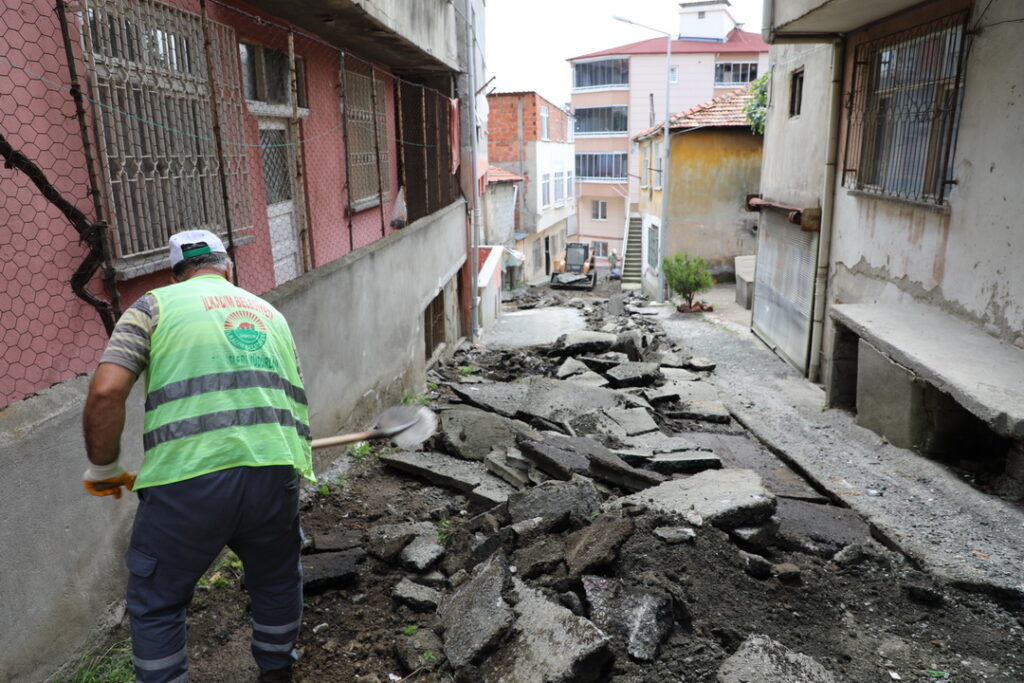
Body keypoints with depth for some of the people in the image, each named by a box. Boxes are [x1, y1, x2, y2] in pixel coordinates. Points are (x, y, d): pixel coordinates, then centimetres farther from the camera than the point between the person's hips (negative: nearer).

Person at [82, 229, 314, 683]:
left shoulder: (156, 305, 9)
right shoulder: (270, 313, 23)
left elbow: (105, 393, -4)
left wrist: (102, 468, 10)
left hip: (187, 479, -4)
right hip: (276, 471, 4)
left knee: (156, 606, 19)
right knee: (277, 582, 28)